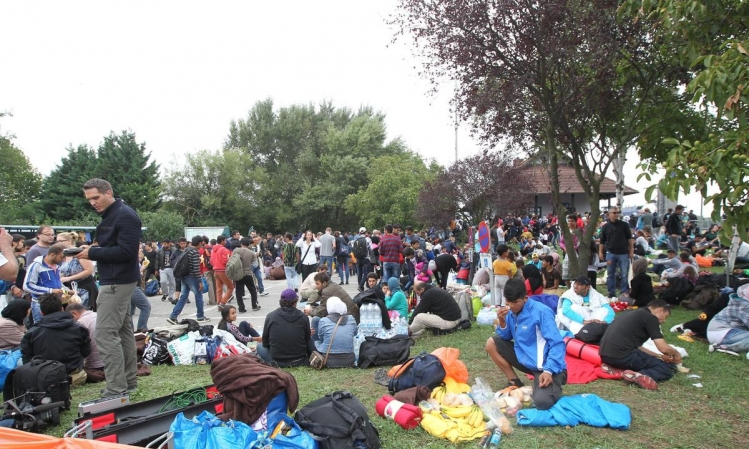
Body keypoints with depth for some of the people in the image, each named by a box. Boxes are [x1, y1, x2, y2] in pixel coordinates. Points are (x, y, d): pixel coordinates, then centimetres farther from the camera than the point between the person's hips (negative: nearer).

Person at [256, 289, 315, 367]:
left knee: (260, 347, 24)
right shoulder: (303, 317, -5)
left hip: (278, 362, 0)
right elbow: (308, 340, 4)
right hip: (300, 362, 0)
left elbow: (265, 343, 3)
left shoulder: (270, 316, -6)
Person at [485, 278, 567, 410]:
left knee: (542, 401, -30)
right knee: (492, 343, -1)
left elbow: (557, 344, -22)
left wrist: (548, 371, -32)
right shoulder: (511, 312, -2)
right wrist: (502, 322, -13)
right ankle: (514, 382, 8)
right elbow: (505, 338, 7)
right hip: (525, 359, 7)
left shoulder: (541, 312, -21)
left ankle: (553, 384, 7)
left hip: (546, 365, -7)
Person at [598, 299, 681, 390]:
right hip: (624, 356, -8)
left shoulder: (631, 313, 24)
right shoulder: (650, 318, 0)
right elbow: (664, 348, -4)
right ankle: (640, 376, -19)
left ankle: (617, 369, 7)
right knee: (668, 367, 9)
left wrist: (659, 356, 25)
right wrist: (676, 354, 17)